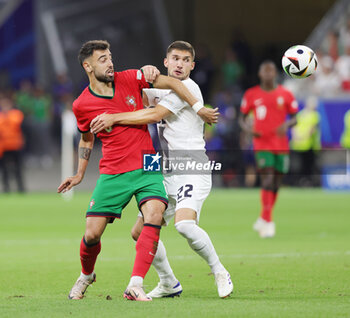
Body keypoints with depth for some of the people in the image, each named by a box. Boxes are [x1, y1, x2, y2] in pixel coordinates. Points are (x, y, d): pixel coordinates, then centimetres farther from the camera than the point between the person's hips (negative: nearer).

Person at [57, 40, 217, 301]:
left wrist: (199, 108, 4)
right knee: (92, 233, -4)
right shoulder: (82, 105, -1)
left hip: (147, 167, 0)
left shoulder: (129, 79, -3)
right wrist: (80, 175, 21)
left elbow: (172, 83, 5)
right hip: (113, 172, 0)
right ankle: (86, 275, 29)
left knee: (154, 215, -24)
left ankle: (135, 286, -25)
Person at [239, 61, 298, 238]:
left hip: (281, 145, 3)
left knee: (276, 184, 7)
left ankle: (263, 219, 23)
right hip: (262, 144, -3)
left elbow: (295, 117, 9)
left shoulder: (285, 95, 5)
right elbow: (242, 118, 11)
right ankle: (268, 222, -18)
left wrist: (286, 125, -13)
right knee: (267, 181, -17)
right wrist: (248, 129, -10)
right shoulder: (251, 95, 4)